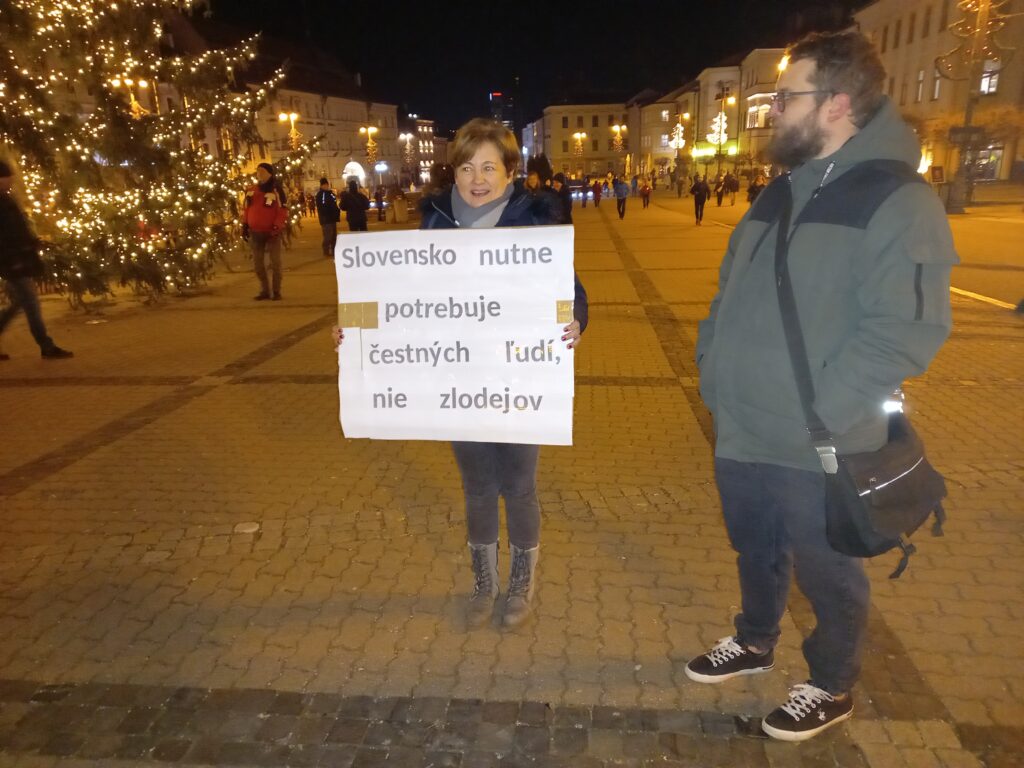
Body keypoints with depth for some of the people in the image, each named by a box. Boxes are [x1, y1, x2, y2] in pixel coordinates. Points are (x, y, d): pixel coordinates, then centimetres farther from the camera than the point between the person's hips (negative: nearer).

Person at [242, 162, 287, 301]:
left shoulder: (276, 191, -7)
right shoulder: (251, 190, 9)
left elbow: (283, 211, -12)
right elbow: (247, 209, 17)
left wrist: (277, 227, -21)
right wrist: (245, 225, 11)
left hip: (272, 232, -5)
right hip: (255, 232, 6)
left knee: (275, 262, 1)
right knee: (258, 263, 9)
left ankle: (276, 291, 9)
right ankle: (265, 290, 19)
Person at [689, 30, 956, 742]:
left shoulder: (898, 200, -15)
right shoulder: (782, 193, 10)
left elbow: (907, 329, -21)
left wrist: (819, 412, -23)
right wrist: (714, 370, 6)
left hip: (816, 446, -7)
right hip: (742, 432, 7)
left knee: (826, 571, 14)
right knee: (756, 551, 24)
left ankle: (832, 688, 37)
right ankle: (755, 642, 48)